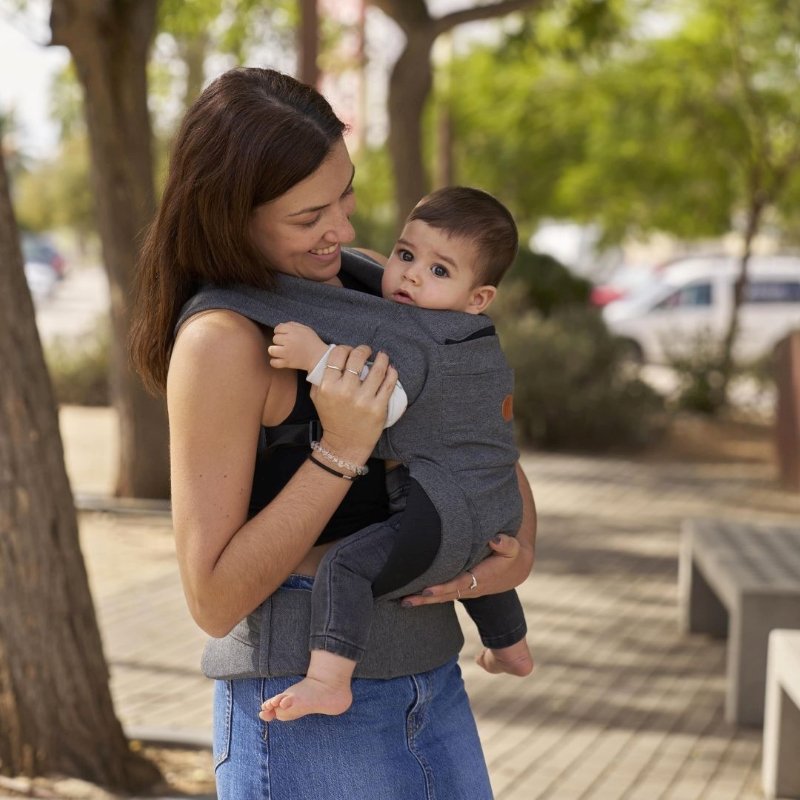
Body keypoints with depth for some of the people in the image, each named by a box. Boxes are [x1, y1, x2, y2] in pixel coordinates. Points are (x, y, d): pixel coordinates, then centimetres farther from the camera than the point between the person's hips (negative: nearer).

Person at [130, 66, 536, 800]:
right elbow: (214, 600, -17)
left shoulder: (360, 284, 6)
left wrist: (520, 551, -5)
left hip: (430, 683, 7)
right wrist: (340, 450, -25)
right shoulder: (220, 339, -17)